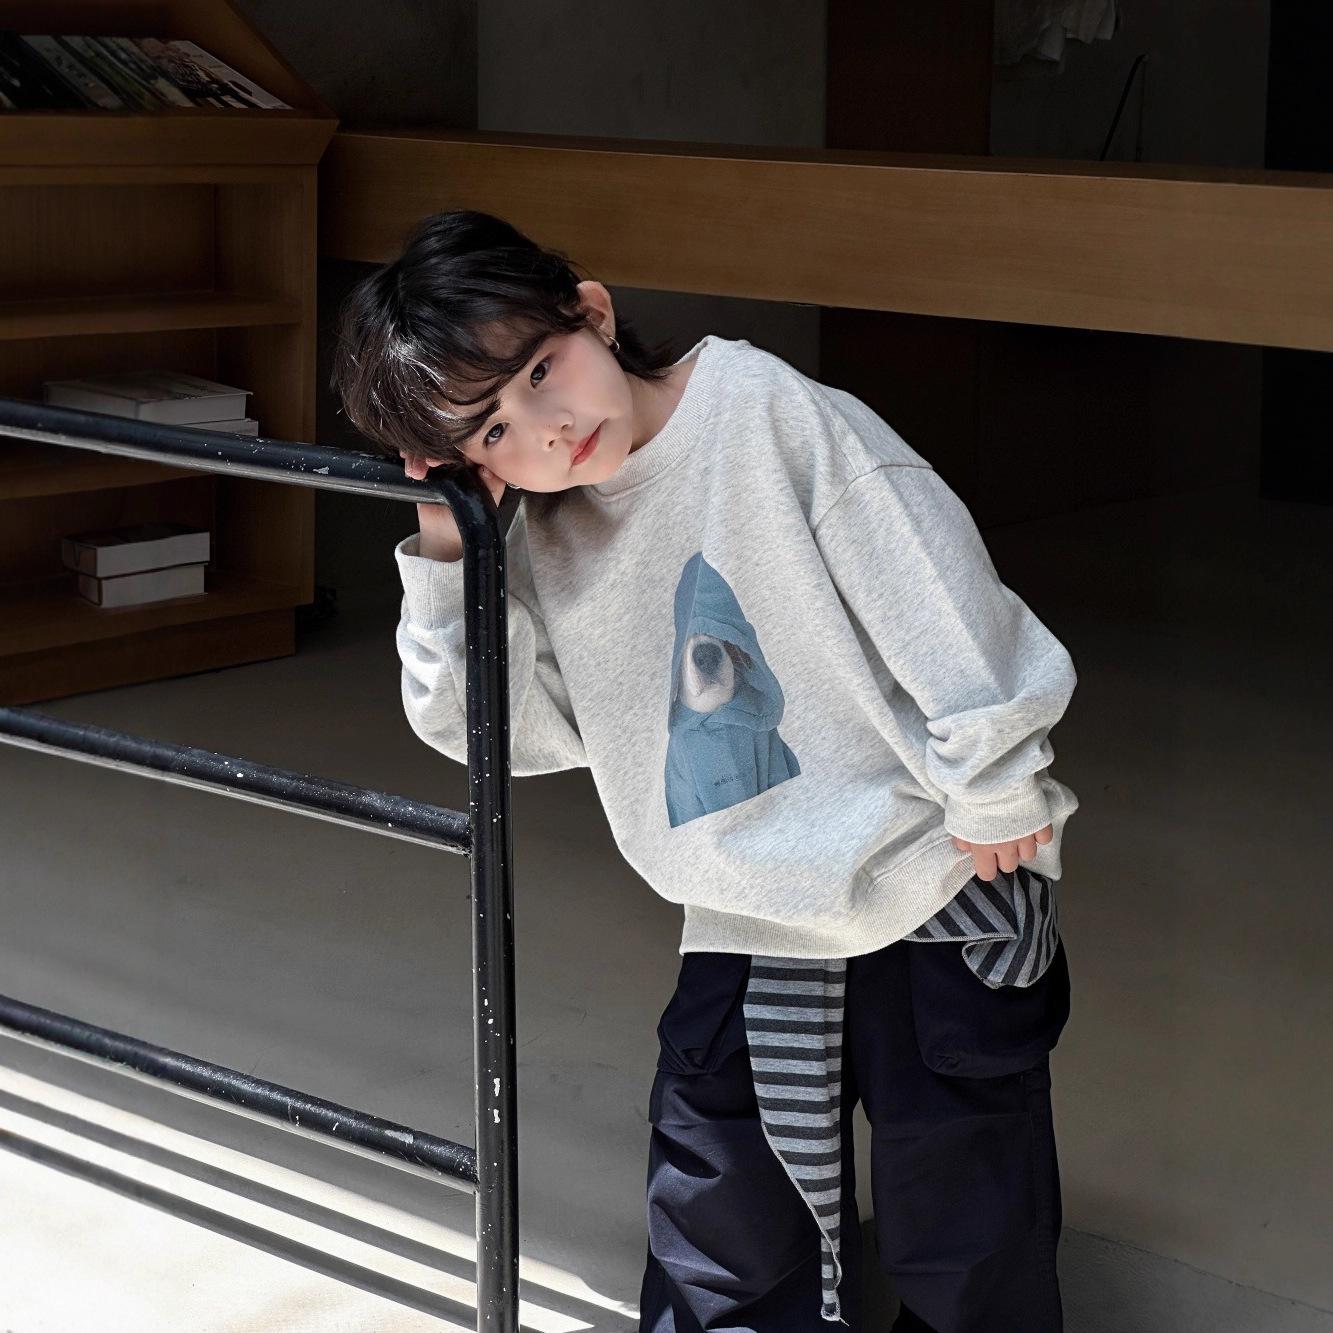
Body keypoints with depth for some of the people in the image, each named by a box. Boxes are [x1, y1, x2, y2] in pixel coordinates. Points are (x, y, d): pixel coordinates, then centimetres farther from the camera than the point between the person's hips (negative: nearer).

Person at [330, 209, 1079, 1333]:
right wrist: (445, 560, -6)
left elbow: (931, 576, -14)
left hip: (940, 891, -5)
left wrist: (993, 785, -12)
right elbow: (493, 726, 6)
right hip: (750, 934, 5)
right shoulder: (545, 544, 3)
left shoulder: (773, 413, -15)